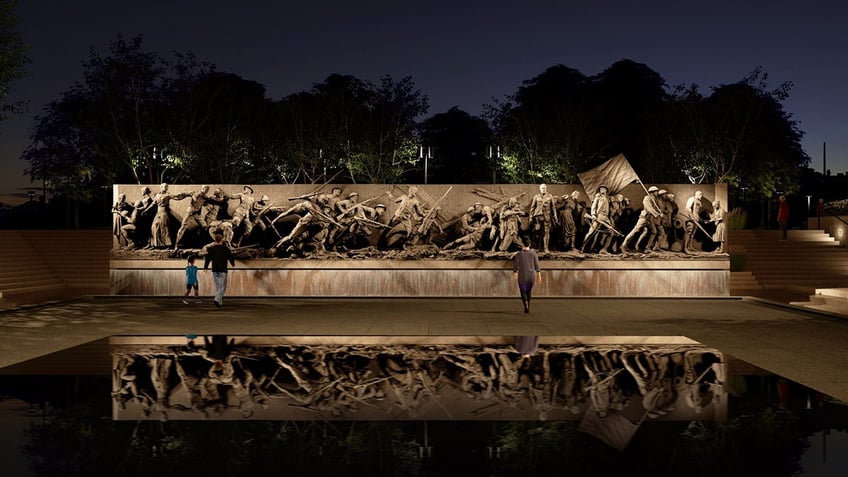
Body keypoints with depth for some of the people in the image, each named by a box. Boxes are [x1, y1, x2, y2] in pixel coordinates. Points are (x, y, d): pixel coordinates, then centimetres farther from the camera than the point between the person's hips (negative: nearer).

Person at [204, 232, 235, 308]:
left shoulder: (211, 248, 2)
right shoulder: (225, 248, -5)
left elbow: (208, 258, 2)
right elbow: (230, 256, 3)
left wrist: (205, 267, 14)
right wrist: (233, 264, 22)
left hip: (214, 270, 4)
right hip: (223, 270, -4)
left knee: (217, 287, 13)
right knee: (222, 287, -2)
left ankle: (220, 302, 16)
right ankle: (217, 299, -22)